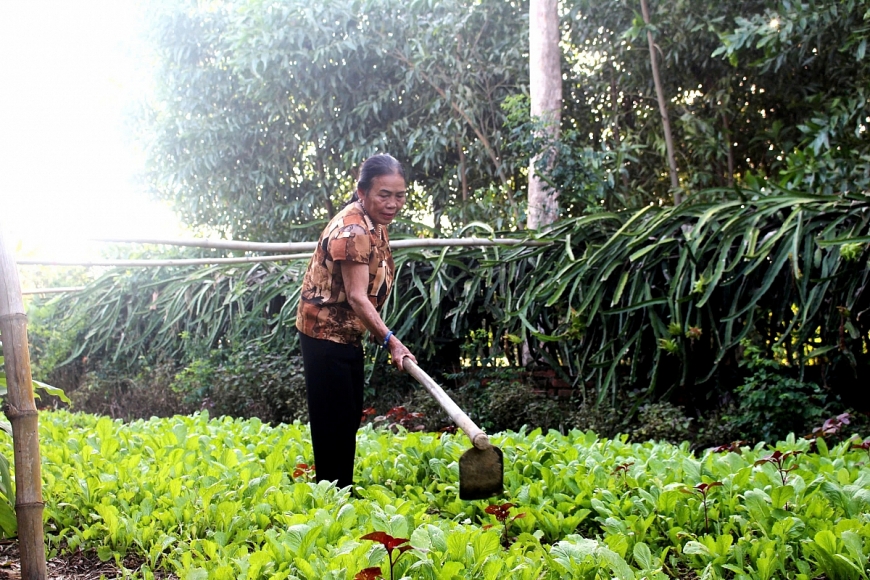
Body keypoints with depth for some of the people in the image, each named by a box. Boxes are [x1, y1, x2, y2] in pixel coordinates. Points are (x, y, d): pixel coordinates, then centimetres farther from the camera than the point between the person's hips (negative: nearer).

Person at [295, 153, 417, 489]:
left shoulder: (376, 224, 7)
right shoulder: (353, 230, -24)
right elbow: (357, 297, -30)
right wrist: (391, 341, -35)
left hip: (349, 334, 10)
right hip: (325, 333, -10)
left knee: (351, 417, 15)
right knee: (334, 421, -5)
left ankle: (343, 492, 25)